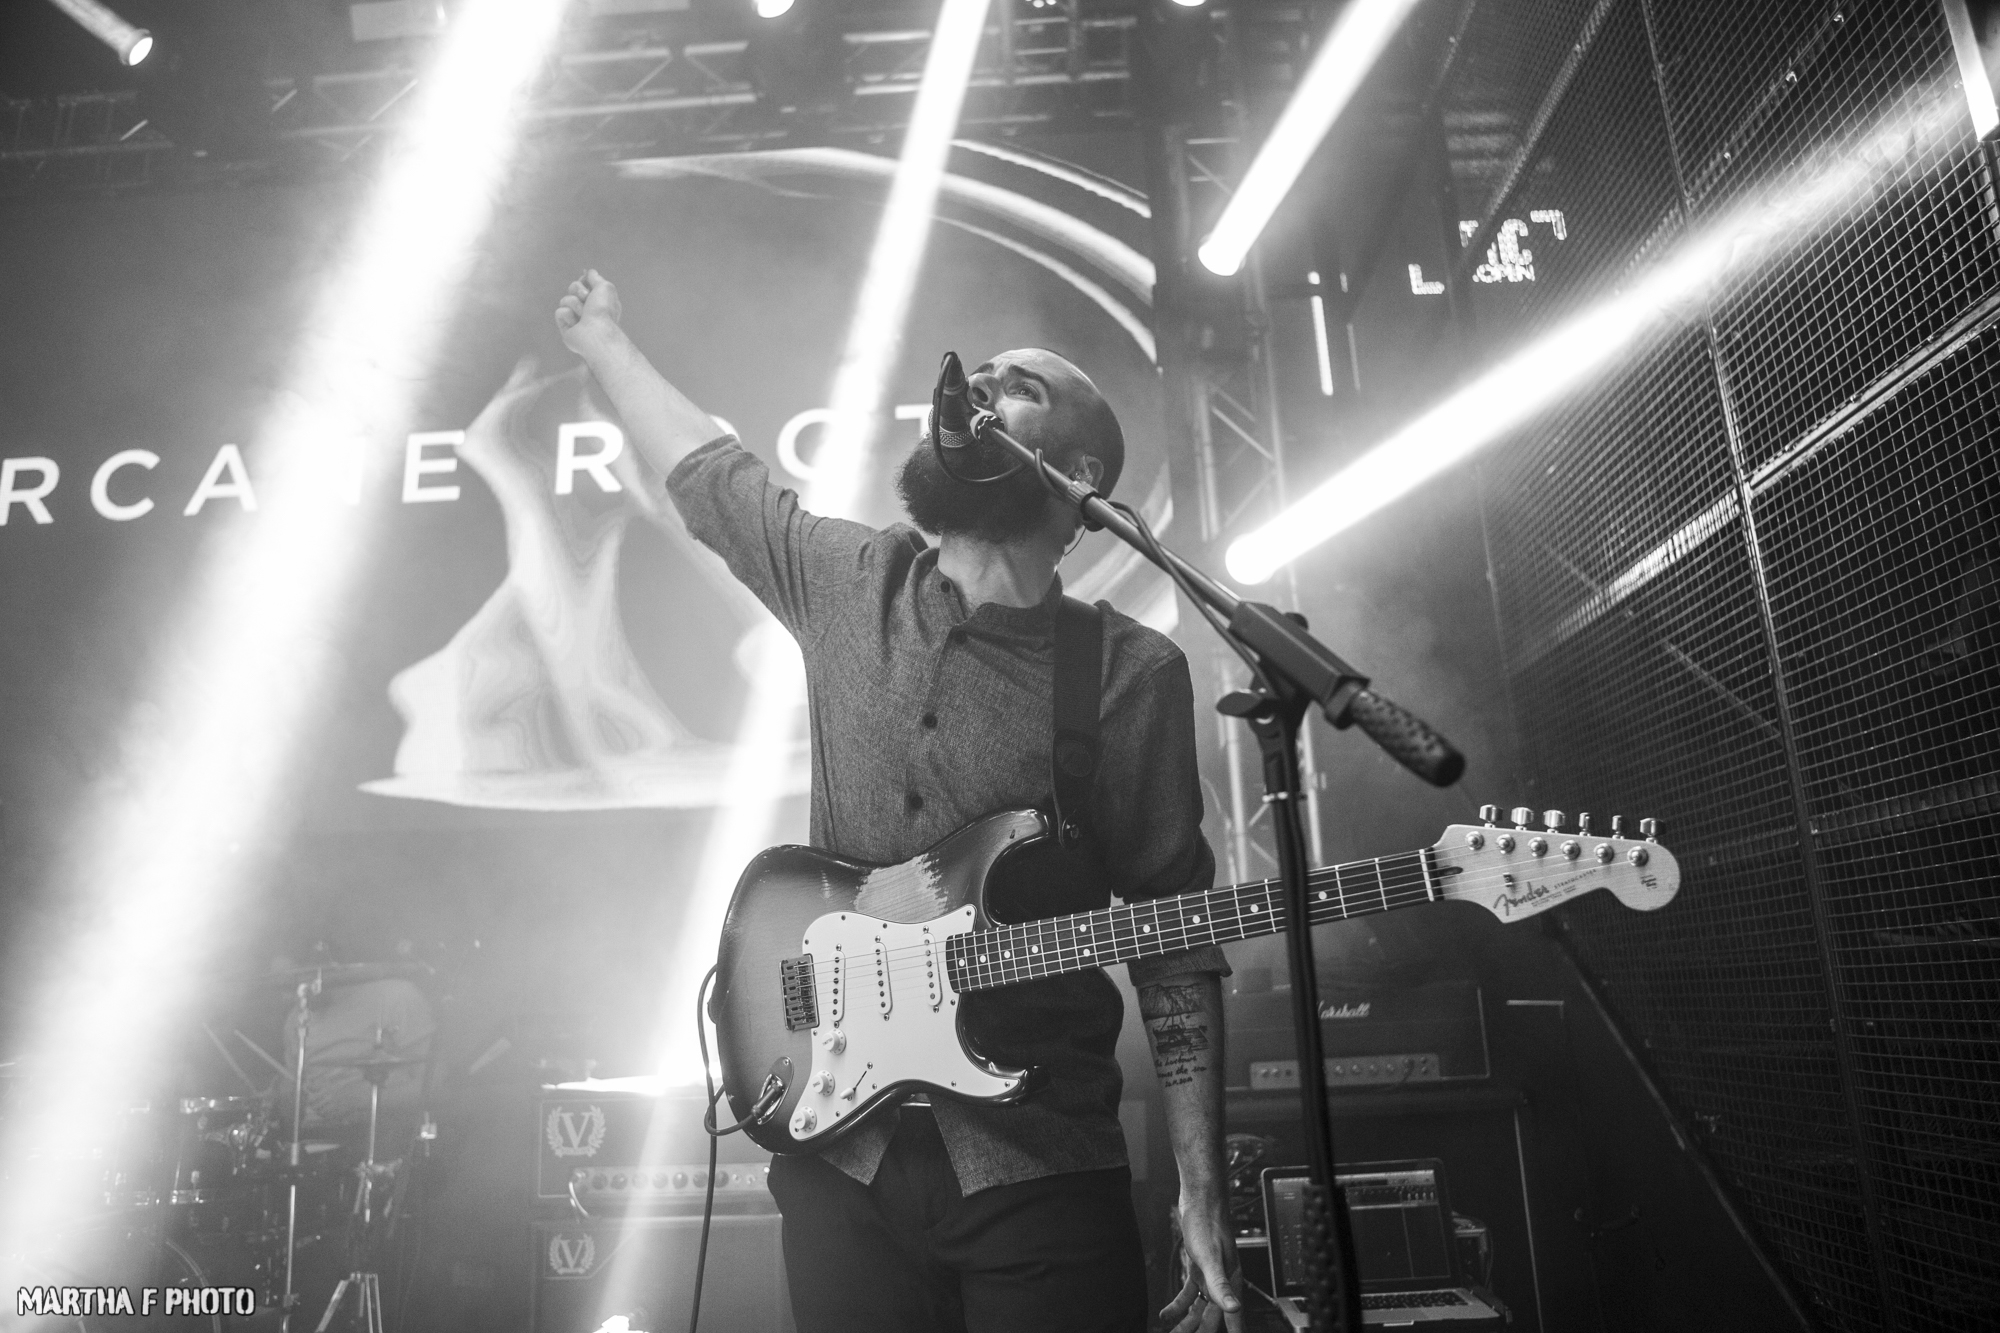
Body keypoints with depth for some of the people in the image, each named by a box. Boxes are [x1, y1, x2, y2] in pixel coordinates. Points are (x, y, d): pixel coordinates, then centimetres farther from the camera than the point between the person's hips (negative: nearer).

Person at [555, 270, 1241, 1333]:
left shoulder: (1133, 675, -7)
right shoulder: (850, 584, 2)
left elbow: (1177, 947, -4)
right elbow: (705, 467, 18)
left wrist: (1201, 1189, -6)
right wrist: (601, 338, 31)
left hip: (1041, 1171, -2)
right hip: (836, 1142, 3)